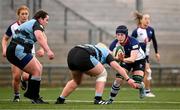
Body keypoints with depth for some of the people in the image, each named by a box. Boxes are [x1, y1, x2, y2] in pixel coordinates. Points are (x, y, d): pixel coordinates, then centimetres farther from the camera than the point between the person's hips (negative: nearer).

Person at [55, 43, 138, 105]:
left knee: (76, 81, 32)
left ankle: (60, 100, 29)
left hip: (71, 55, 7)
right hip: (83, 57, -7)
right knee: (102, 74, 16)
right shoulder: (106, 52, 24)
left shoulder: (93, 47, 40)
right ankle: (98, 99, 8)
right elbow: (117, 67, 14)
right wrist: (128, 79, 12)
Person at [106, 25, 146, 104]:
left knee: (137, 84, -17)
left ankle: (142, 87, 20)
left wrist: (123, 60, -65)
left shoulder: (133, 42, -36)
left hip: (139, 60, -3)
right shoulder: (114, 44, -23)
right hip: (125, 60, 3)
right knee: (119, 79, -18)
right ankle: (111, 99, 1)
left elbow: (133, 59, -47)